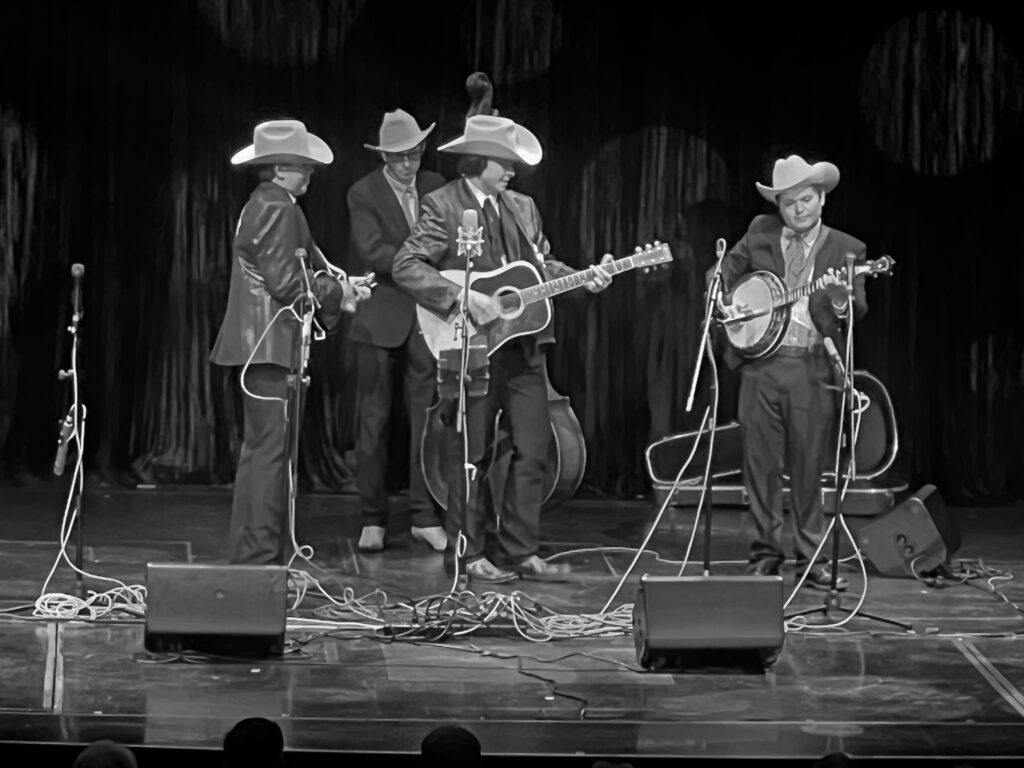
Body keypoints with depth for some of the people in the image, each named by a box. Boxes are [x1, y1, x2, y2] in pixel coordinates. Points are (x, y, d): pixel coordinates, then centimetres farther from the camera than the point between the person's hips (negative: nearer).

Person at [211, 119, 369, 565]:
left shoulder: (263, 205, 19)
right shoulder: (277, 208, -13)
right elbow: (284, 281, -19)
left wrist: (337, 288, 9)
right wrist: (337, 294, -7)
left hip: (262, 345, 11)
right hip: (270, 344, -11)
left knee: (262, 450, 14)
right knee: (270, 449, -10)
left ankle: (250, 554, 18)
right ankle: (259, 557, -10)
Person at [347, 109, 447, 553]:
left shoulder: (436, 187, 9)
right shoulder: (363, 194, -4)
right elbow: (372, 252, -15)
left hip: (429, 315, 3)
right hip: (382, 319, -3)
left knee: (428, 416, 2)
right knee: (373, 419, 1)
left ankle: (425, 516, 8)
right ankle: (373, 520, 8)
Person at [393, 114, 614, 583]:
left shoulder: (523, 208, 14)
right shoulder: (443, 206, -7)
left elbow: (543, 266, 18)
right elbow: (406, 267, -15)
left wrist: (583, 280, 0)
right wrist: (462, 297, -23)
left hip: (523, 346, 6)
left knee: (533, 451, 4)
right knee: (471, 455, 2)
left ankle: (519, 552, 13)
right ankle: (467, 554, 12)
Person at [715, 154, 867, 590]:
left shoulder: (846, 249, 6)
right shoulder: (760, 233, 11)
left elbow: (858, 310, -3)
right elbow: (723, 271, 20)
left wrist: (842, 302, -26)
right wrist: (725, 301, 0)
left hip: (813, 367, -1)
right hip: (761, 360, 2)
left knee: (810, 466, 0)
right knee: (761, 463, 3)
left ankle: (812, 560, 8)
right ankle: (766, 555, 13)